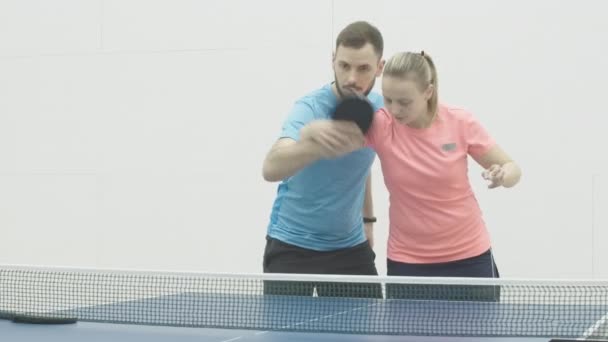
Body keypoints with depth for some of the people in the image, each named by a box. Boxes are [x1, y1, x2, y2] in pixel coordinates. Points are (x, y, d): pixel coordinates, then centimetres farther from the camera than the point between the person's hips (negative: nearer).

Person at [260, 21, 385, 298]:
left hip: (350, 246, 5)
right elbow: (270, 169, -41)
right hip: (292, 245, -5)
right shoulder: (309, 108, -22)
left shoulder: (380, 109, -4)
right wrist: (310, 143, -60)